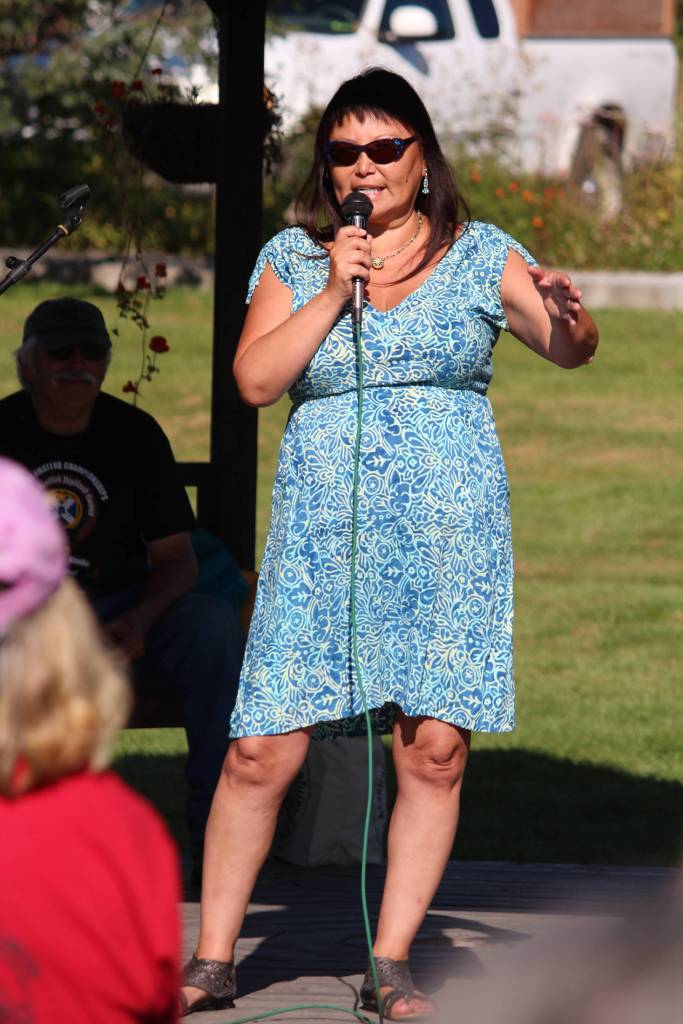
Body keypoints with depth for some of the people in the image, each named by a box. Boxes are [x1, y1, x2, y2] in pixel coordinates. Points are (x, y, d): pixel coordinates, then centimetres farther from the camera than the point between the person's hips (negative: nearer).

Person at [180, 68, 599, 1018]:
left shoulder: (481, 256, 7)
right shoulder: (292, 258, 10)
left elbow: (571, 350, -2)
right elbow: (255, 380, 0)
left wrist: (569, 318, -25)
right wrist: (334, 291, -9)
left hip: (449, 535, 0)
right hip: (320, 537, 0)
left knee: (435, 749, -4)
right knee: (261, 752, -4)